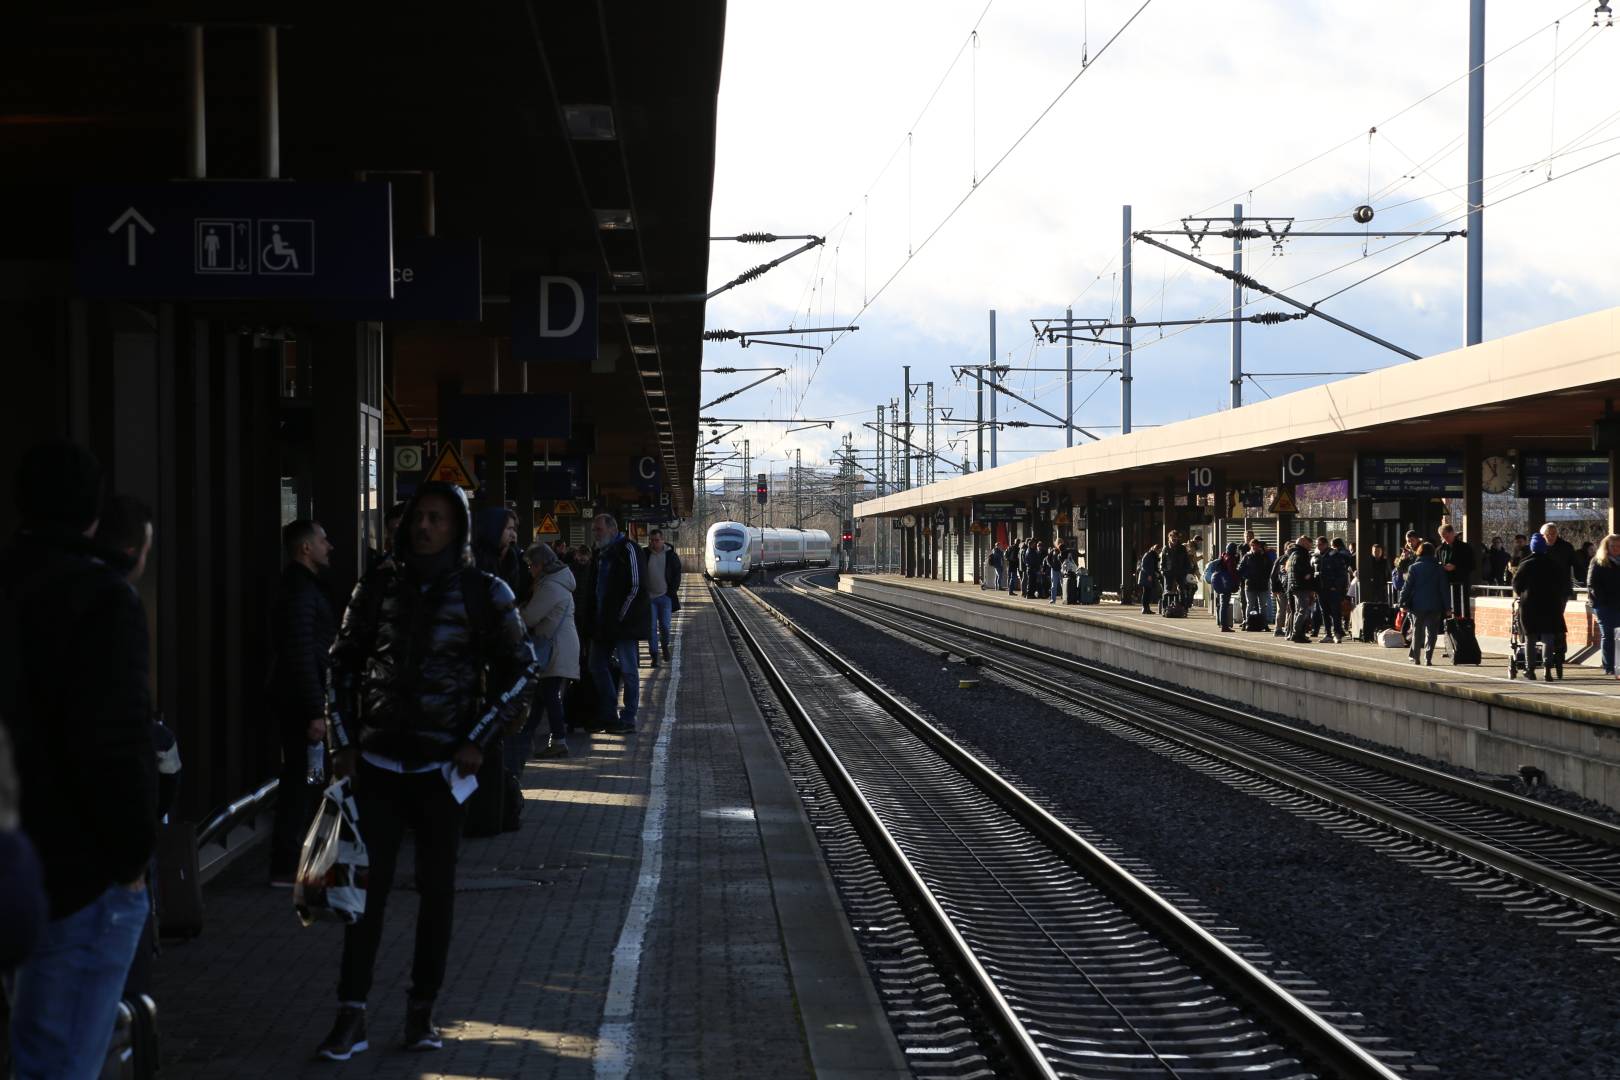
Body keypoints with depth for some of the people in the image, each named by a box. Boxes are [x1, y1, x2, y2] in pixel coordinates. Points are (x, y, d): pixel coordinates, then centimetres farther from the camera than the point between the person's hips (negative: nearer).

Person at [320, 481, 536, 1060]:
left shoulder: (484, 593, -2)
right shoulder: (380, 584, 3)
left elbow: (520, 671, 2)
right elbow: (344, 662, 11)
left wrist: (478, 742, -5)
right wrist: (343, 742, 4)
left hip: (443, 766, -1)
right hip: (377, 761, 1)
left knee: (436, 888, 7)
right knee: (367, 885, -2)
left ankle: (421, 1011, 17)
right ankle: (351, 1016, 1)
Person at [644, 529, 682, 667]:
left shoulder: (671, 555, 1)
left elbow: (677, 574, 8)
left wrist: (672, 591, -1)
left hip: (665, 596, 0)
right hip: (649, 597, 0)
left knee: (664, 626, -2)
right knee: (651, 627, -1)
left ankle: (665, 645, 28)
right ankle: (654, 656, 4)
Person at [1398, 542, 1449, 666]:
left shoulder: (1414, 567, -1)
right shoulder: (1439, 568, 2)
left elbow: (1407, 587, -3)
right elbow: (1444, 588, 2)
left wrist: (1403, 603, 1)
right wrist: (1447, 605, 5)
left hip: (1417, 605, 0)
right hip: (1434, 606, 0)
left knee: (1417, 632, 13)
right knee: (1431, 633, 2)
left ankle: (1416, 658, 15)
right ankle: (1428, 658, -9)